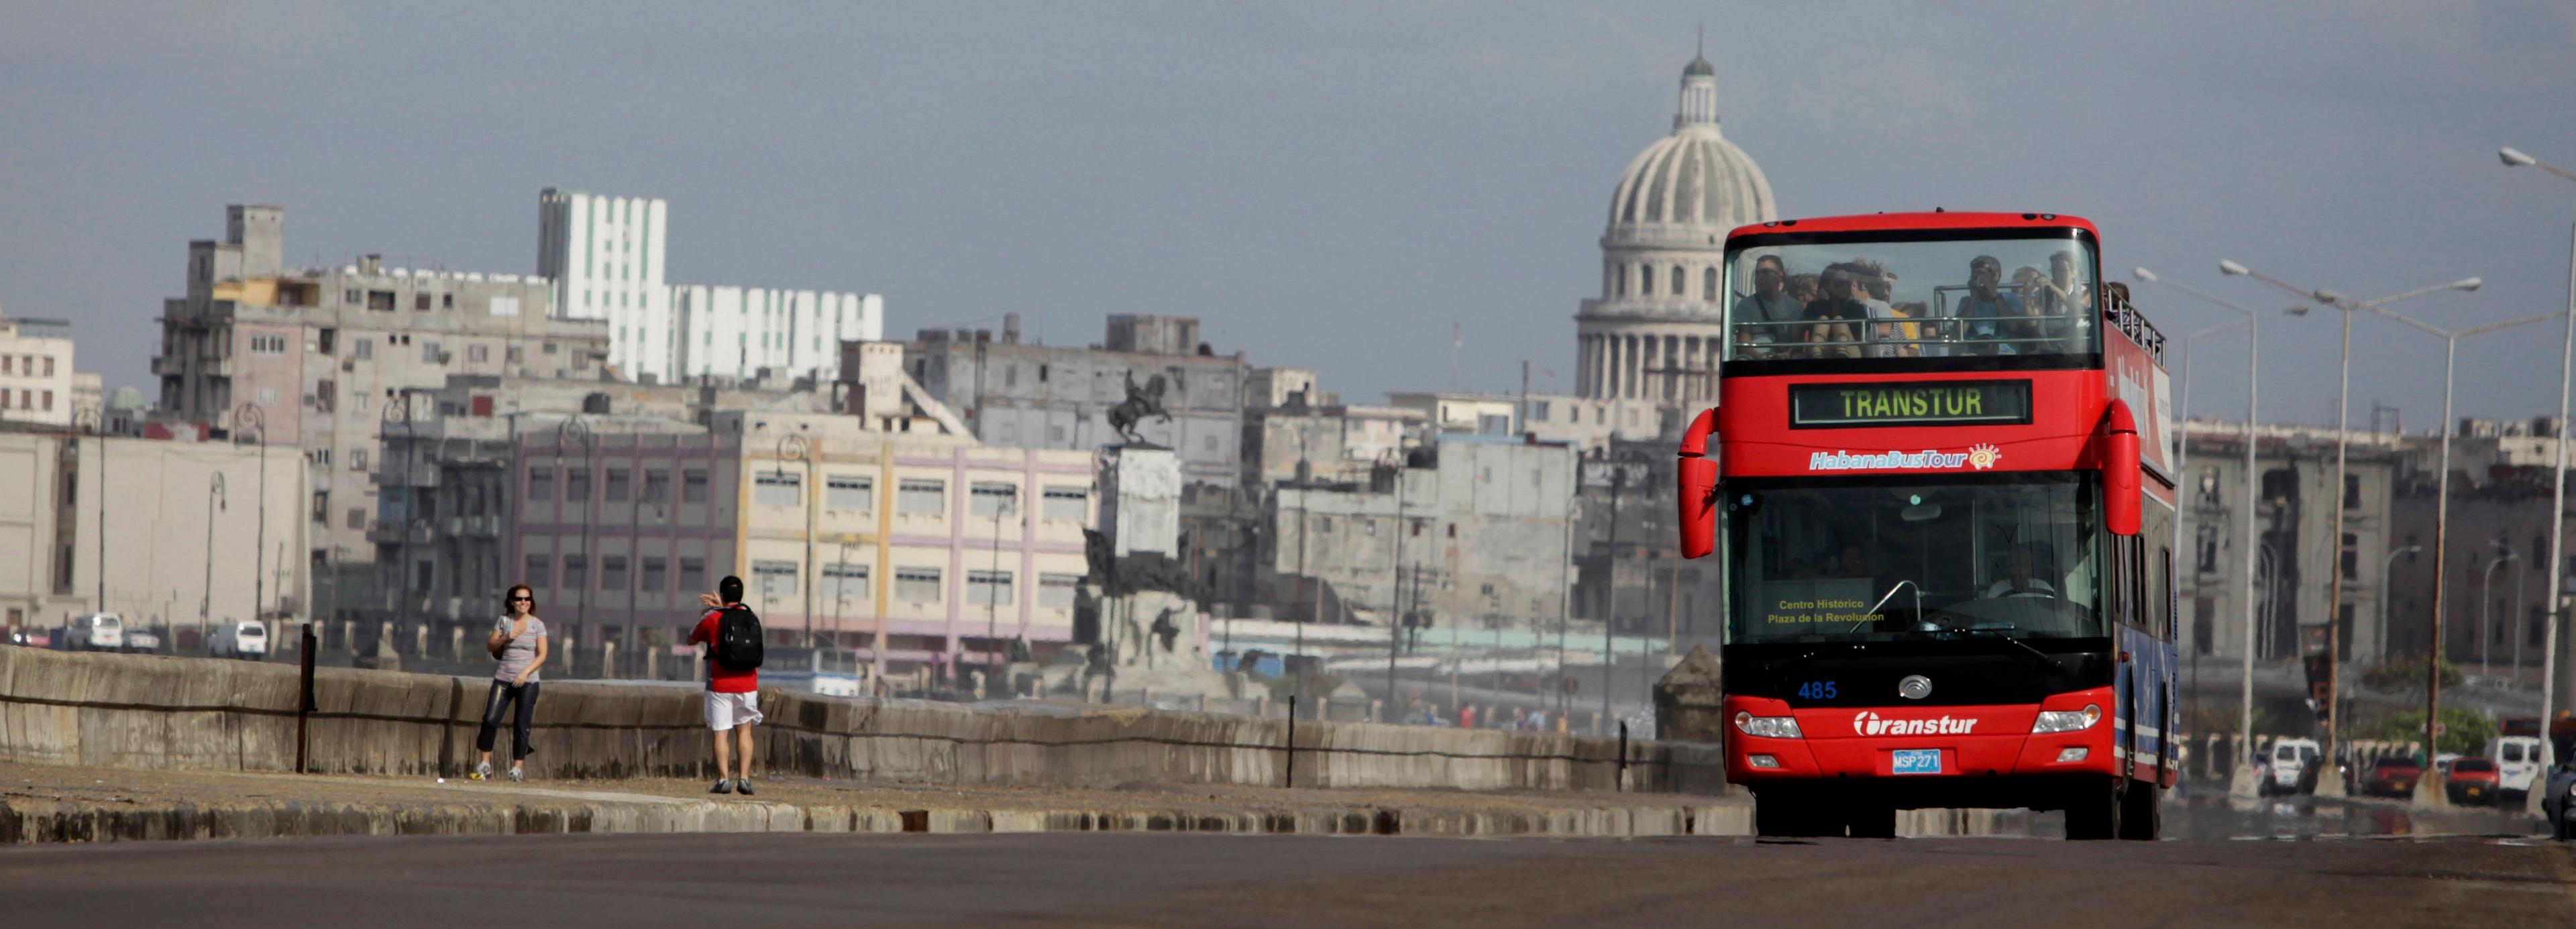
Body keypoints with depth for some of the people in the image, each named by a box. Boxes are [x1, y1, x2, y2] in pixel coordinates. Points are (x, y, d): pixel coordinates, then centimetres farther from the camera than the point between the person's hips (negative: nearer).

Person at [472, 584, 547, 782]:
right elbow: (491, 646, 9)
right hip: (503, 678, 2)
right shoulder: (504, 621, 9)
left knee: (521, 725, -4)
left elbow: (542, 655, -3)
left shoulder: (537, 625, 1)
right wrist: (505, 638, -9)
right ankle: (484, 765, 1)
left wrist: (525, 673, -14)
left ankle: (517, 768, 1)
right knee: (490, 719, -7)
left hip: (527, 682, -2)